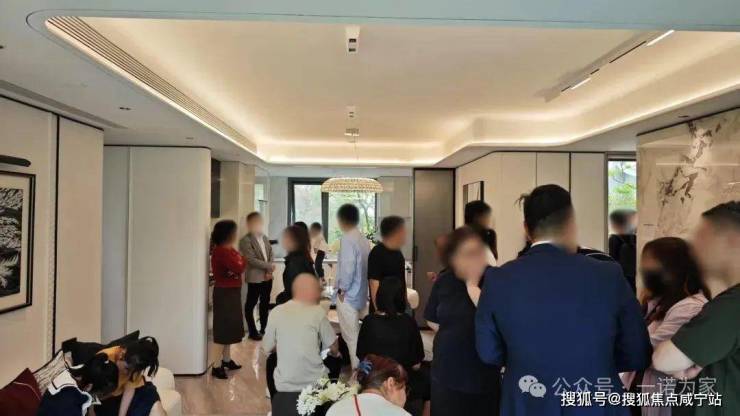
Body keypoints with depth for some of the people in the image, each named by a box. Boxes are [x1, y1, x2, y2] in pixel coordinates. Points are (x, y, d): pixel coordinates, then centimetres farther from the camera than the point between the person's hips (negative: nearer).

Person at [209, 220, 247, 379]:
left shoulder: (228, 250, 10)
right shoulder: (221, 251, -21)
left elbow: (238, 267, 4)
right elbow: (238, 268, -27)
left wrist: (239, 263, -18)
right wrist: (241, 260, -7)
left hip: (231, 292, 10)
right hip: (224, 293, -10)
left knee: (229, 328, 17)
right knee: (222, 330, -4)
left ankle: (227, 360, 28)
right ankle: (216, 366, 3)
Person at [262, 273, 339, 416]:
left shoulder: (276, 312, -4)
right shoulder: (318, 312, -9)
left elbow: (266, 349, 7)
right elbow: (333, 349, 0)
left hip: (285, 388, 2)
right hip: (316, 386, -1)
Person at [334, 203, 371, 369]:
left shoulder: (347, 239, -17)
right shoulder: (363, 239, 9)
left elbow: (348, 267, -24)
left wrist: (342, 289, -12)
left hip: (348, 295, -9)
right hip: (360, 294, 9)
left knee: (351, 337, 0)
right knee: (355, 335, 19)